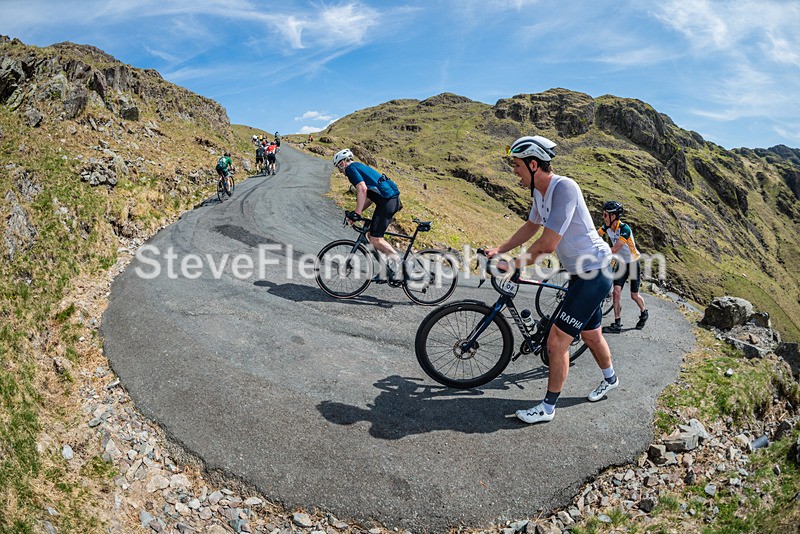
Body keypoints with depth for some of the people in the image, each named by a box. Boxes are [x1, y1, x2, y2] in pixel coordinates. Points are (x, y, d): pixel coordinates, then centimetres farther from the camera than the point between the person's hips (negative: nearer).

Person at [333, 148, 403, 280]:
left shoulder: (351, 168, 0)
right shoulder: (361, 167, 29)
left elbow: (362, 189, -18)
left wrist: (356, 214, -18)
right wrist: (356, 212, 25)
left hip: (386, 201, -10)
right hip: (393, 200, 10)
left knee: (375, 238, -11)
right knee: (373, 235, 14)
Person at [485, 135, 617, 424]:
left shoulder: (564, 187, -27)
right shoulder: (540, 191, 3)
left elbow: (547, 244, -29)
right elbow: (531, 226, 19)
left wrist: (514, 264, -16)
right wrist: (498, 250, 10)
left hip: (593, 273, -9)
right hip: (582, 273, 9)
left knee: (557, 341, -8)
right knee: (591, 335, 26)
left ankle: (547, 408, 7)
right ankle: (610, 379, 52)